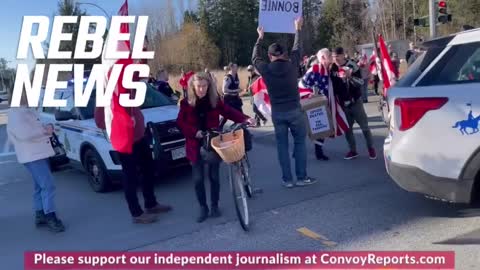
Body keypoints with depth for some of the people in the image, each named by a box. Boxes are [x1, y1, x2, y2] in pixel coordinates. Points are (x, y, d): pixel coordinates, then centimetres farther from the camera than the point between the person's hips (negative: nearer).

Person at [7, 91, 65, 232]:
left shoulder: (28, 111, 16)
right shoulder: (16, 114, -16)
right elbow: (24, 133, -29)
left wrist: (45, 128, 6)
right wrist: (44, 130, -19)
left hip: (39, 154, 11)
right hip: (32, 156, -11)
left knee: (40, 186, 16)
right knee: (48, 185, -13)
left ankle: (40, 215, 25)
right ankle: (50, 217, -10)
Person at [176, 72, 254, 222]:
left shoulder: (214, 101, -2)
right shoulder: (187, 103, -5)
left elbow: (229, 112, -2)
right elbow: (180, 122, -3)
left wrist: (244, 119, -17)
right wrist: (194, 132, -17)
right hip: (196, 146, -1)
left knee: (214, 176, 8)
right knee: (198, 179, 1)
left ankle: (214, 206, 25)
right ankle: (203, 208, 19)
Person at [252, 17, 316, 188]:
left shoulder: (265, 69, -5)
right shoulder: (291, 65, -5)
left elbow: (255, 58, 16)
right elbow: (297, 48, 13)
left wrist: (260, 37, 28)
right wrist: (298, 29, 27)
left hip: (277, 113, 1)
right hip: (294, 110, -1)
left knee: (282, 145, 8)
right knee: (300, 142, 10)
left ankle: (287, 179, 12)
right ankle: (301, 177, 12)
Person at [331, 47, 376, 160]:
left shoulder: (352, 65, -9)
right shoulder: (333, 68, 1)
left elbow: (361, 82, -13)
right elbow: (332, 85, 11)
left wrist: (350, 76, -28)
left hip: (355, 101, -3)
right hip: (342, 103, 4)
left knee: (364, 126, 3)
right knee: (347, 128, 7)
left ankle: (371, 148, 17)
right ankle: (353, 150, 18)